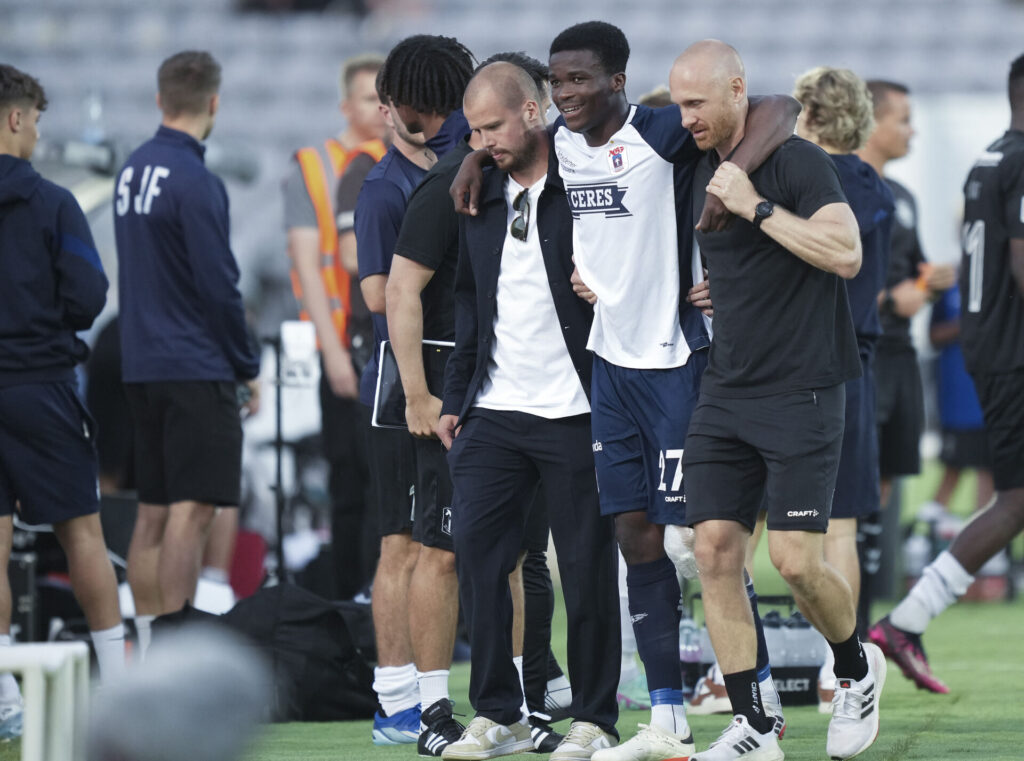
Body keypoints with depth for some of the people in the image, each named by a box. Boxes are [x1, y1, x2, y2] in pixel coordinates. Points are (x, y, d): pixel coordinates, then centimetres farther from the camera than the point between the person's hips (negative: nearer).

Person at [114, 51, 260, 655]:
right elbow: (219, 287, -15)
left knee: (153, 511, 11)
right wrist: (248, 368, -3)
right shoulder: (196, 184, -15)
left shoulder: (133, 170, 11)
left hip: (143, 366, 8)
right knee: (191, 511, -8)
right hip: (196, 371, -8)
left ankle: (151, 646, 14)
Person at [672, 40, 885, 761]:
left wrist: (756, 207, -21)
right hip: (725, 395, 7)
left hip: (801, 395, -7)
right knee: (715, 551, -2)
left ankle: (858, 670, 18)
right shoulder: (703, 172, 12)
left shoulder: (798, 162, -12)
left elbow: (845, 253, -24)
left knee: (796, 559, -11)